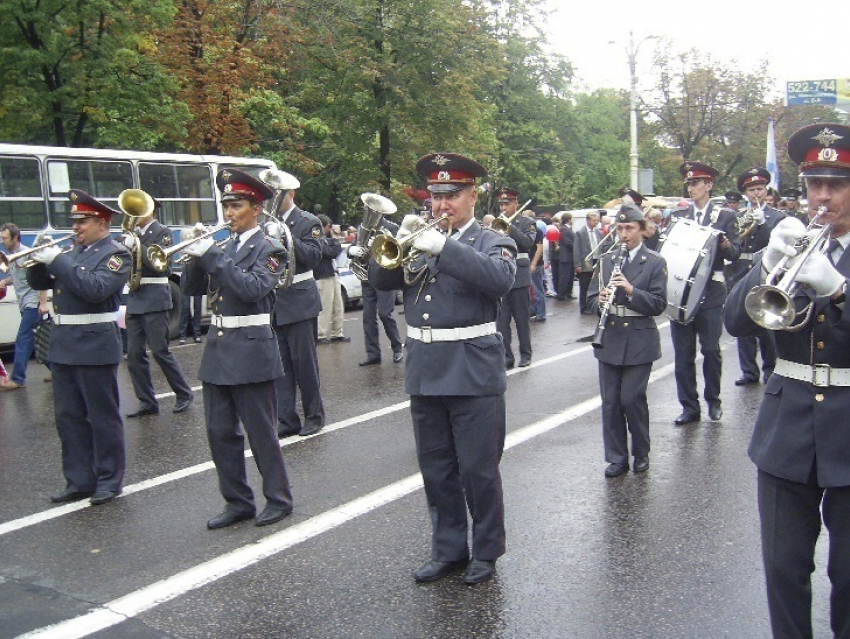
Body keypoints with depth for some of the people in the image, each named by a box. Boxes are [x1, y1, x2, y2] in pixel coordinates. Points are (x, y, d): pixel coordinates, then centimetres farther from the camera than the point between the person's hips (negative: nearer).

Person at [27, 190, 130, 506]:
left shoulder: (115, 254, -7)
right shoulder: (72, 252, 15)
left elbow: (95, 289, -23)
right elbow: (39, 283, 14)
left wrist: (58, 261, -20)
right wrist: (39, 260, -5)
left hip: (94, 346, -8)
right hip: (62, 345, 8)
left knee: (103, 417, 3)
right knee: (68, 417, 12)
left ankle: (109, 481, 14)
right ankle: (79, 481, 22)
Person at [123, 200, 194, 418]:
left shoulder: (162, 232, -3)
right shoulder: (133, 234, 15)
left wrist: (136, 246, -19)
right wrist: (125, 246, -5)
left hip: (154, 299, -7)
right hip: (134, 299, 7)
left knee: (159, 350, -5)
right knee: (134, 354, 4)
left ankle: (184, 394, 11)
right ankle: (147, 402, 12)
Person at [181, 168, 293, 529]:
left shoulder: (267, 249, -6)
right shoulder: (222, 248, 13)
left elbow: (253, 288, -23)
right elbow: (192, 288, 9)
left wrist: (212, 255, -23)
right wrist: (197, 256, -8)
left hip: (250, 351, -7)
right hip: (217, 350, 7)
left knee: (261, 432, 2)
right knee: (220, 432, 10)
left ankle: (278, 499, 17)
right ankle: (237, 502, 22)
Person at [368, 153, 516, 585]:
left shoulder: (491, 242, -1)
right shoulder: (421, 239, 12)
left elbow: (501, 278, -23)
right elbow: (380, 280, 3)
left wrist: (443, 246, -27)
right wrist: (398, 242, -14)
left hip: (473, 374, -5)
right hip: (425, 372, 5)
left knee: (479, 471, 5)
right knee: (436, 470, 14)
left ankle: (486, 552, 23)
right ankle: (448, 549, 29)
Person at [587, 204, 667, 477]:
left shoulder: (655, 262, -1)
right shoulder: (606, 259, 10)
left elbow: (658, 305, -8)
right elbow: (592, 297, 9)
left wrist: (631, 290, -22)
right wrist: (601, 301, -13)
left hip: (639, 342, -3)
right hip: (609, 340, 4)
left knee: (632, 398, -4)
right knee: (610, 401, 5)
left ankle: (641, 453, 19)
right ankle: (616, 458, 17)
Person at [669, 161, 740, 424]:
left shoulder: (725, 216, 5)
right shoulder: (677, 215, 11)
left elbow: (735, 254, 1)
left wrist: (725, 245, -20)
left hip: (711, 293, -2)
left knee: (711, 350, 2)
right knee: (683, 353, 3)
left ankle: (713, 400, 22)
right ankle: (689, 407, 11)